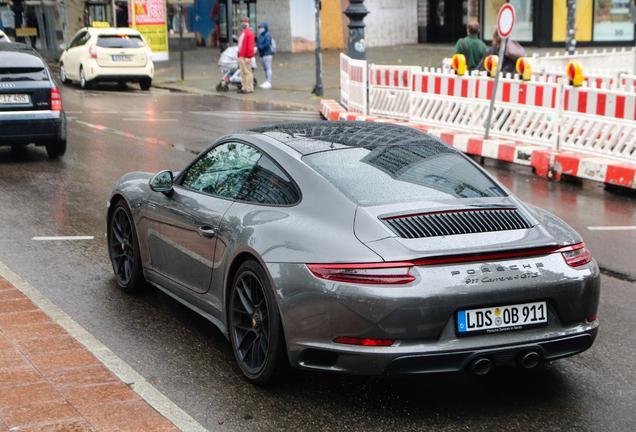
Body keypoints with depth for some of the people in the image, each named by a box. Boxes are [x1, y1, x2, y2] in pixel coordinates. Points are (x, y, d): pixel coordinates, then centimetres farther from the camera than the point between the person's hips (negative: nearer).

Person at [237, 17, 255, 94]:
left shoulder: (249, 33, -9)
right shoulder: (242, 34, 21)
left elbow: (250, 46, -16)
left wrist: (248, 57, -21)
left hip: (246, 57, -9)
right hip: (241, 57, 9)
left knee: (247, 72, -8)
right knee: (243, 73, 9)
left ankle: (250, 88, -6)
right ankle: (244, 88, 13)